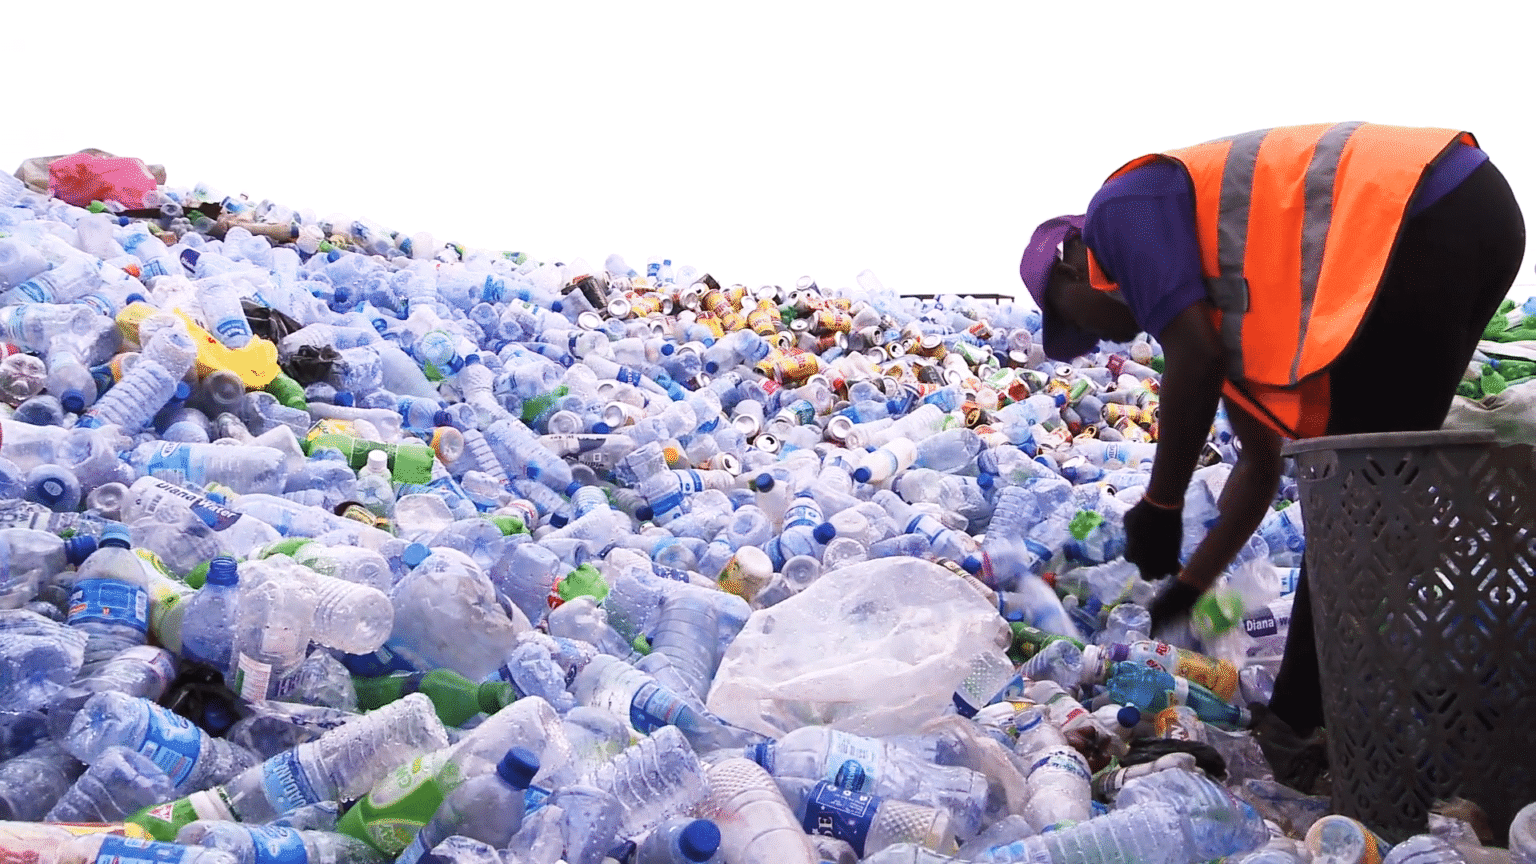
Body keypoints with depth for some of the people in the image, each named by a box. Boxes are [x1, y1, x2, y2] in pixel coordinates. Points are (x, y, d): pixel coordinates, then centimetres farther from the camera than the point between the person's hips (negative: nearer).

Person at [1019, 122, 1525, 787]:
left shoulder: (1122, 207, 4)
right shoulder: (1220, 292, 26)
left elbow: (1195, 358, -11)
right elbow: (1262, 461, 28)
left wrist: (1159, 507, -1)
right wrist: (1190, 584, 32)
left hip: (1426, 222, -10)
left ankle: (1304, 721, 9)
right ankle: (1304, 713, 25)